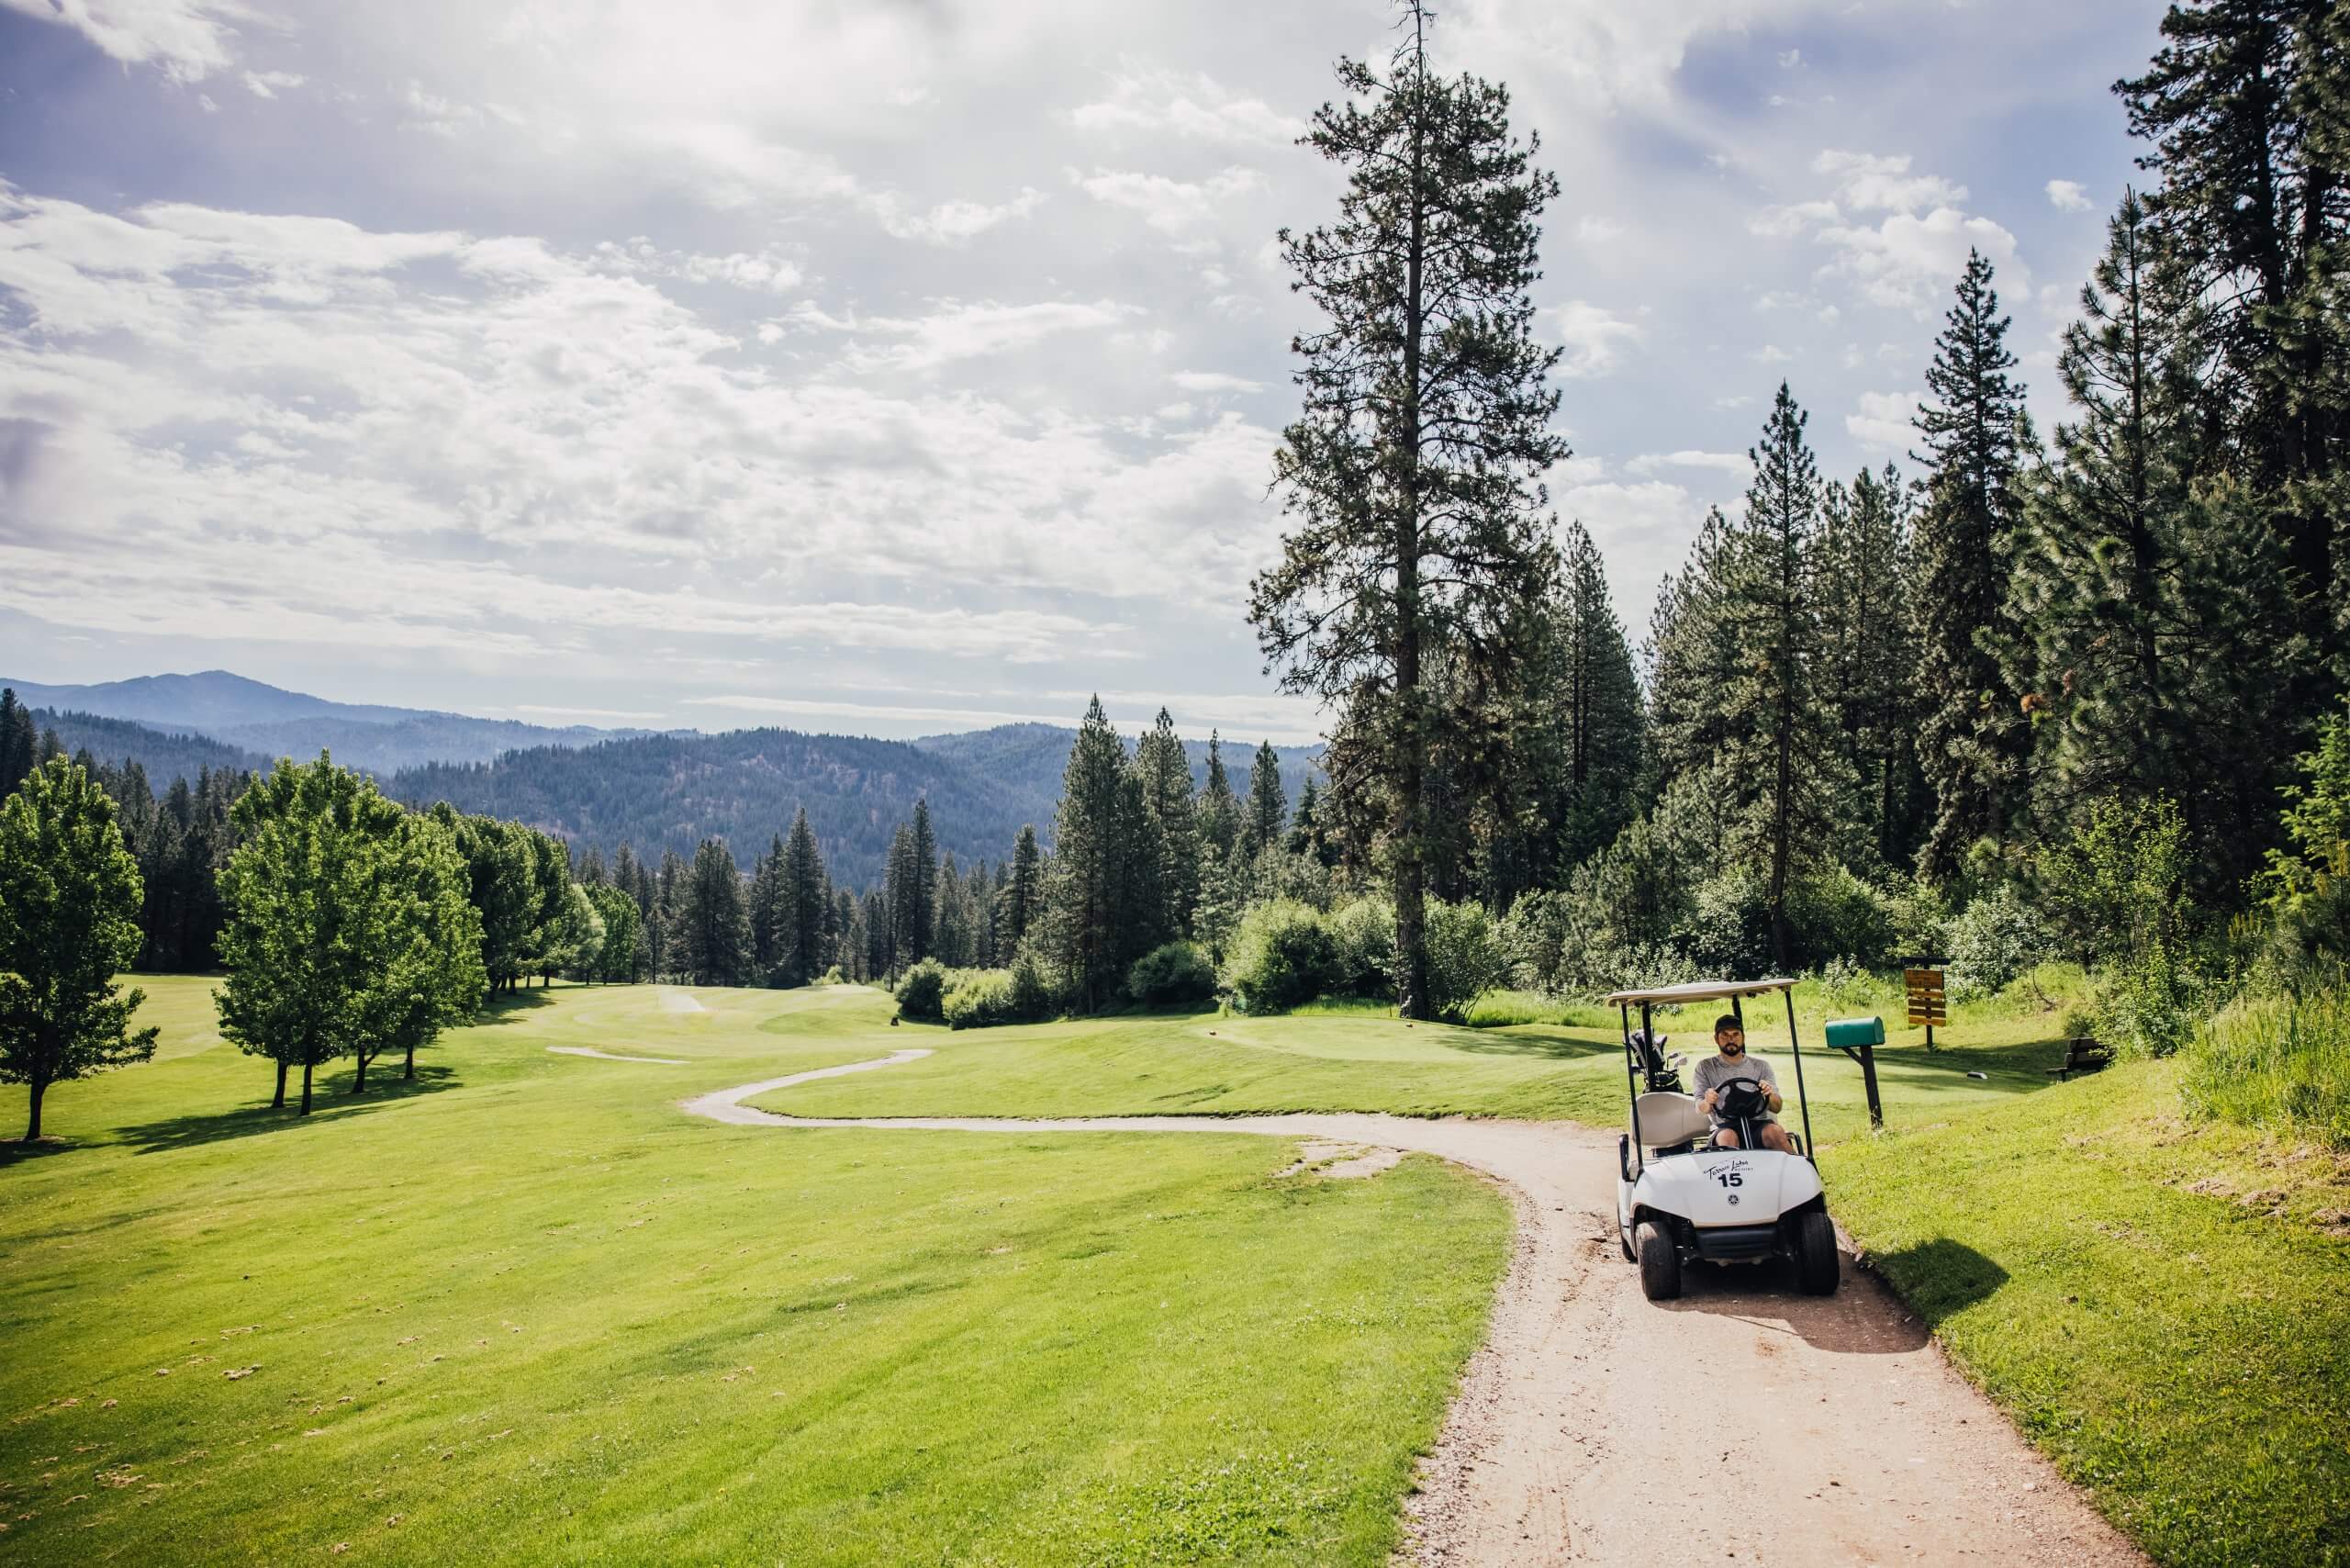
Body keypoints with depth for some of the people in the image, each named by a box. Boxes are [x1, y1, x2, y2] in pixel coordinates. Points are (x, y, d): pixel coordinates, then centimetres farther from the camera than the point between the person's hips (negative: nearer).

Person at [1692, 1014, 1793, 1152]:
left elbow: (1777, 1108, 9)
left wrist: (1770, 1095, -15)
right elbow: (1700, 1109, 4)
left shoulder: (1761, 1066, 17)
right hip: (1725, 1127, -1)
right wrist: (1707, 1102, -21)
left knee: (1776, 1131, -33)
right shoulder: (1705, 1068, 13)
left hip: (1759, 1124, 1)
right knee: (1727, 1137, -37)